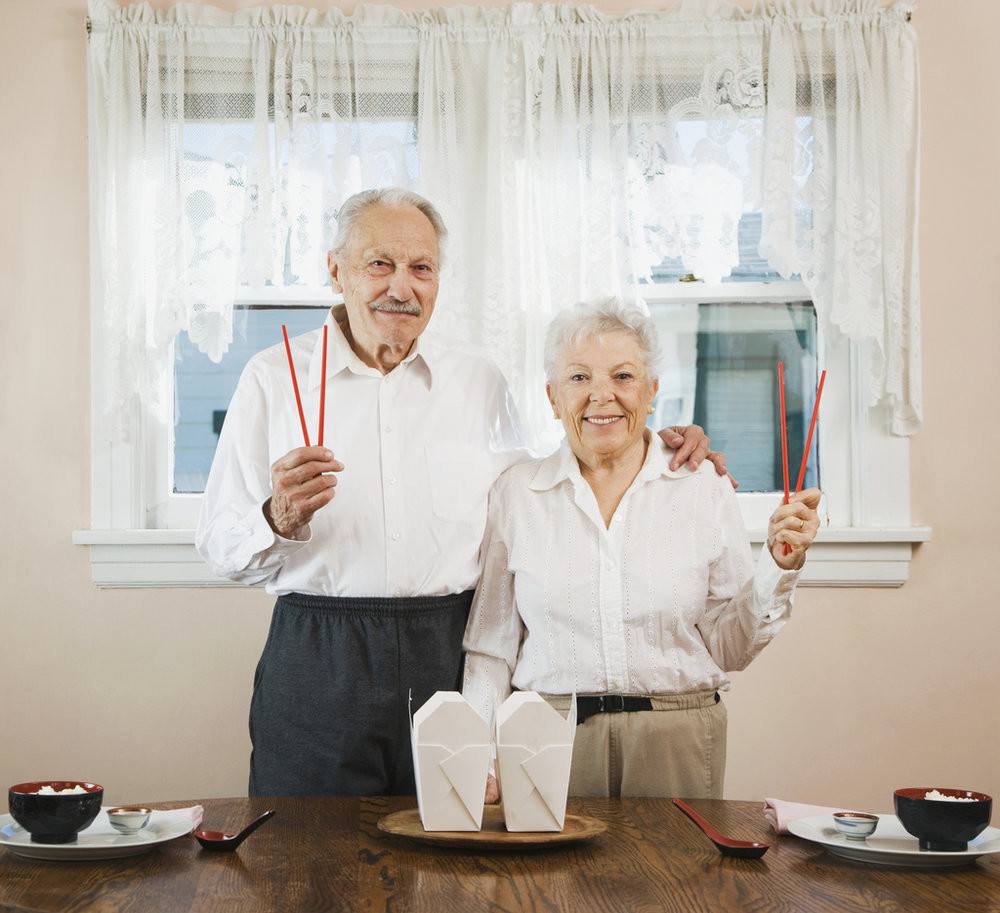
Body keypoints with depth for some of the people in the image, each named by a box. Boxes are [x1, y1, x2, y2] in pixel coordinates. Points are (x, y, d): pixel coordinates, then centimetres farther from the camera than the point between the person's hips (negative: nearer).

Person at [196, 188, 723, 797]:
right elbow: (221, 547, 1)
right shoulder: (273, 378, 3)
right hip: (318, 664, -2)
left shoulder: (480, 382, 11)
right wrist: (279, 520, -21)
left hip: (452, 656, 2)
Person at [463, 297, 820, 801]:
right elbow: (490, 646, 5)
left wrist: (779, 564, -8)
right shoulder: (516, 492, 2)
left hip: (678, 741, 0)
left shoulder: (705, 490, 1)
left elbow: (729, 647, 4)